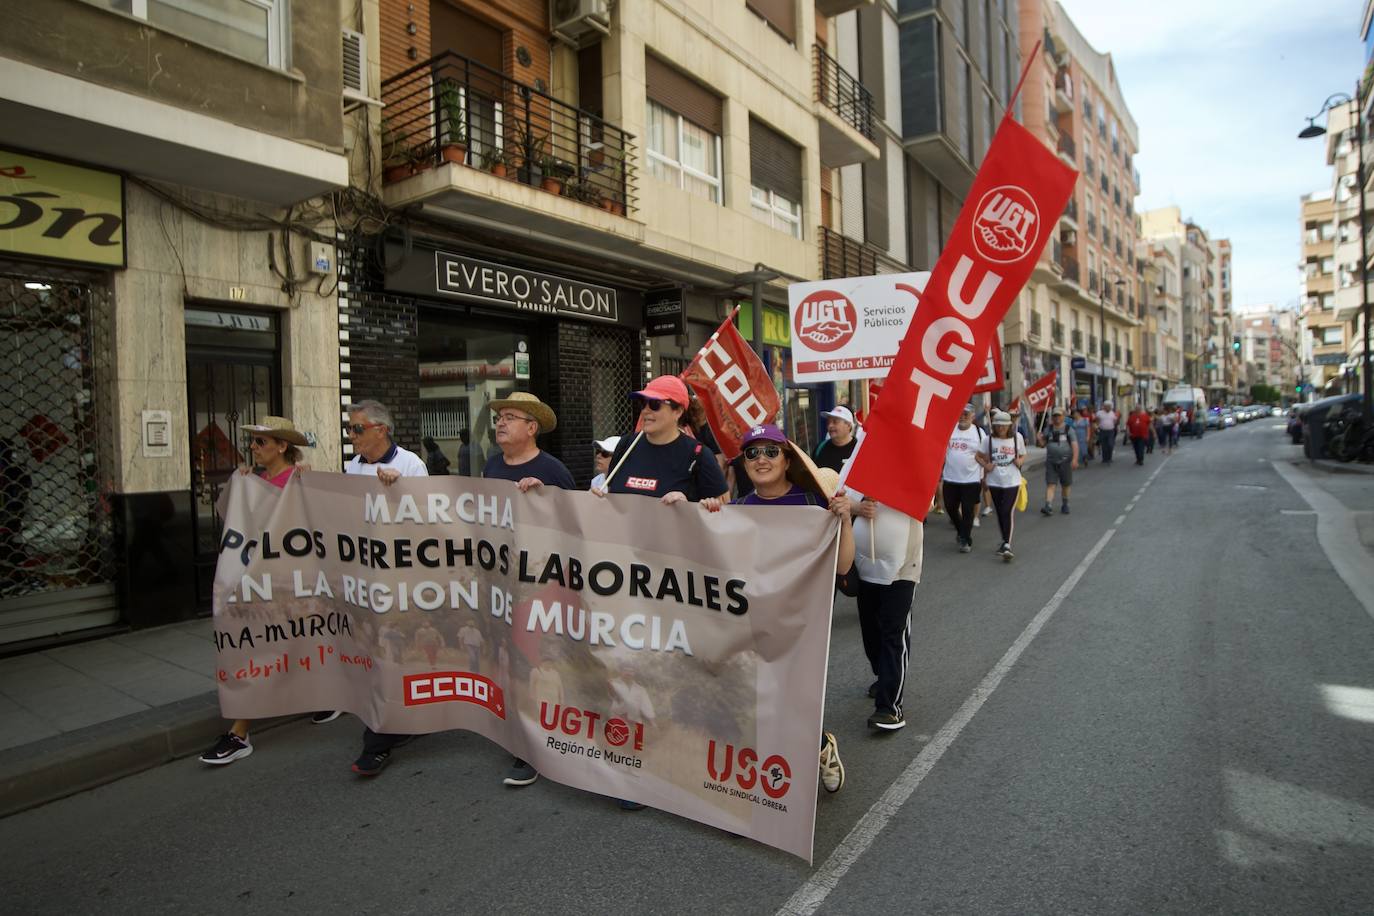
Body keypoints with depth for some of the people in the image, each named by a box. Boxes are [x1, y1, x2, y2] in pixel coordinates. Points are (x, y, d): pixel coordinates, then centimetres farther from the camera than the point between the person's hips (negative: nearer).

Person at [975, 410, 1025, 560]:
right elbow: (979, 456, 9)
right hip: (994, 482, 2)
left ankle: (1007, 545, -13)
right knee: (1000, 513, 12)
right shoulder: (989, 439, 0)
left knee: (1008, 511, -14)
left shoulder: (1017, 437, 0)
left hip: (1012, 481, -2)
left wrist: (1020, 461, -10)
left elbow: (1023, 456, 12)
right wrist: (985, 465, -9)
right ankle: (1005, 541, 29)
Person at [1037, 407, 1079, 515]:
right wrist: (1039, 439, -10)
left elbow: (1075, 445, -7)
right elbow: (1043, 445, 12)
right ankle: (1048, 506, -16)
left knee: (1066, 485, 12)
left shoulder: (1068, 430, 0)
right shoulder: (1048, 430, 7)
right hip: (1051, 462, 1)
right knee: (1050, 484, -8)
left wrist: (1074, 459, -18)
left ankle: (1065, 505, 29)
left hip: (1065, 462, -1)